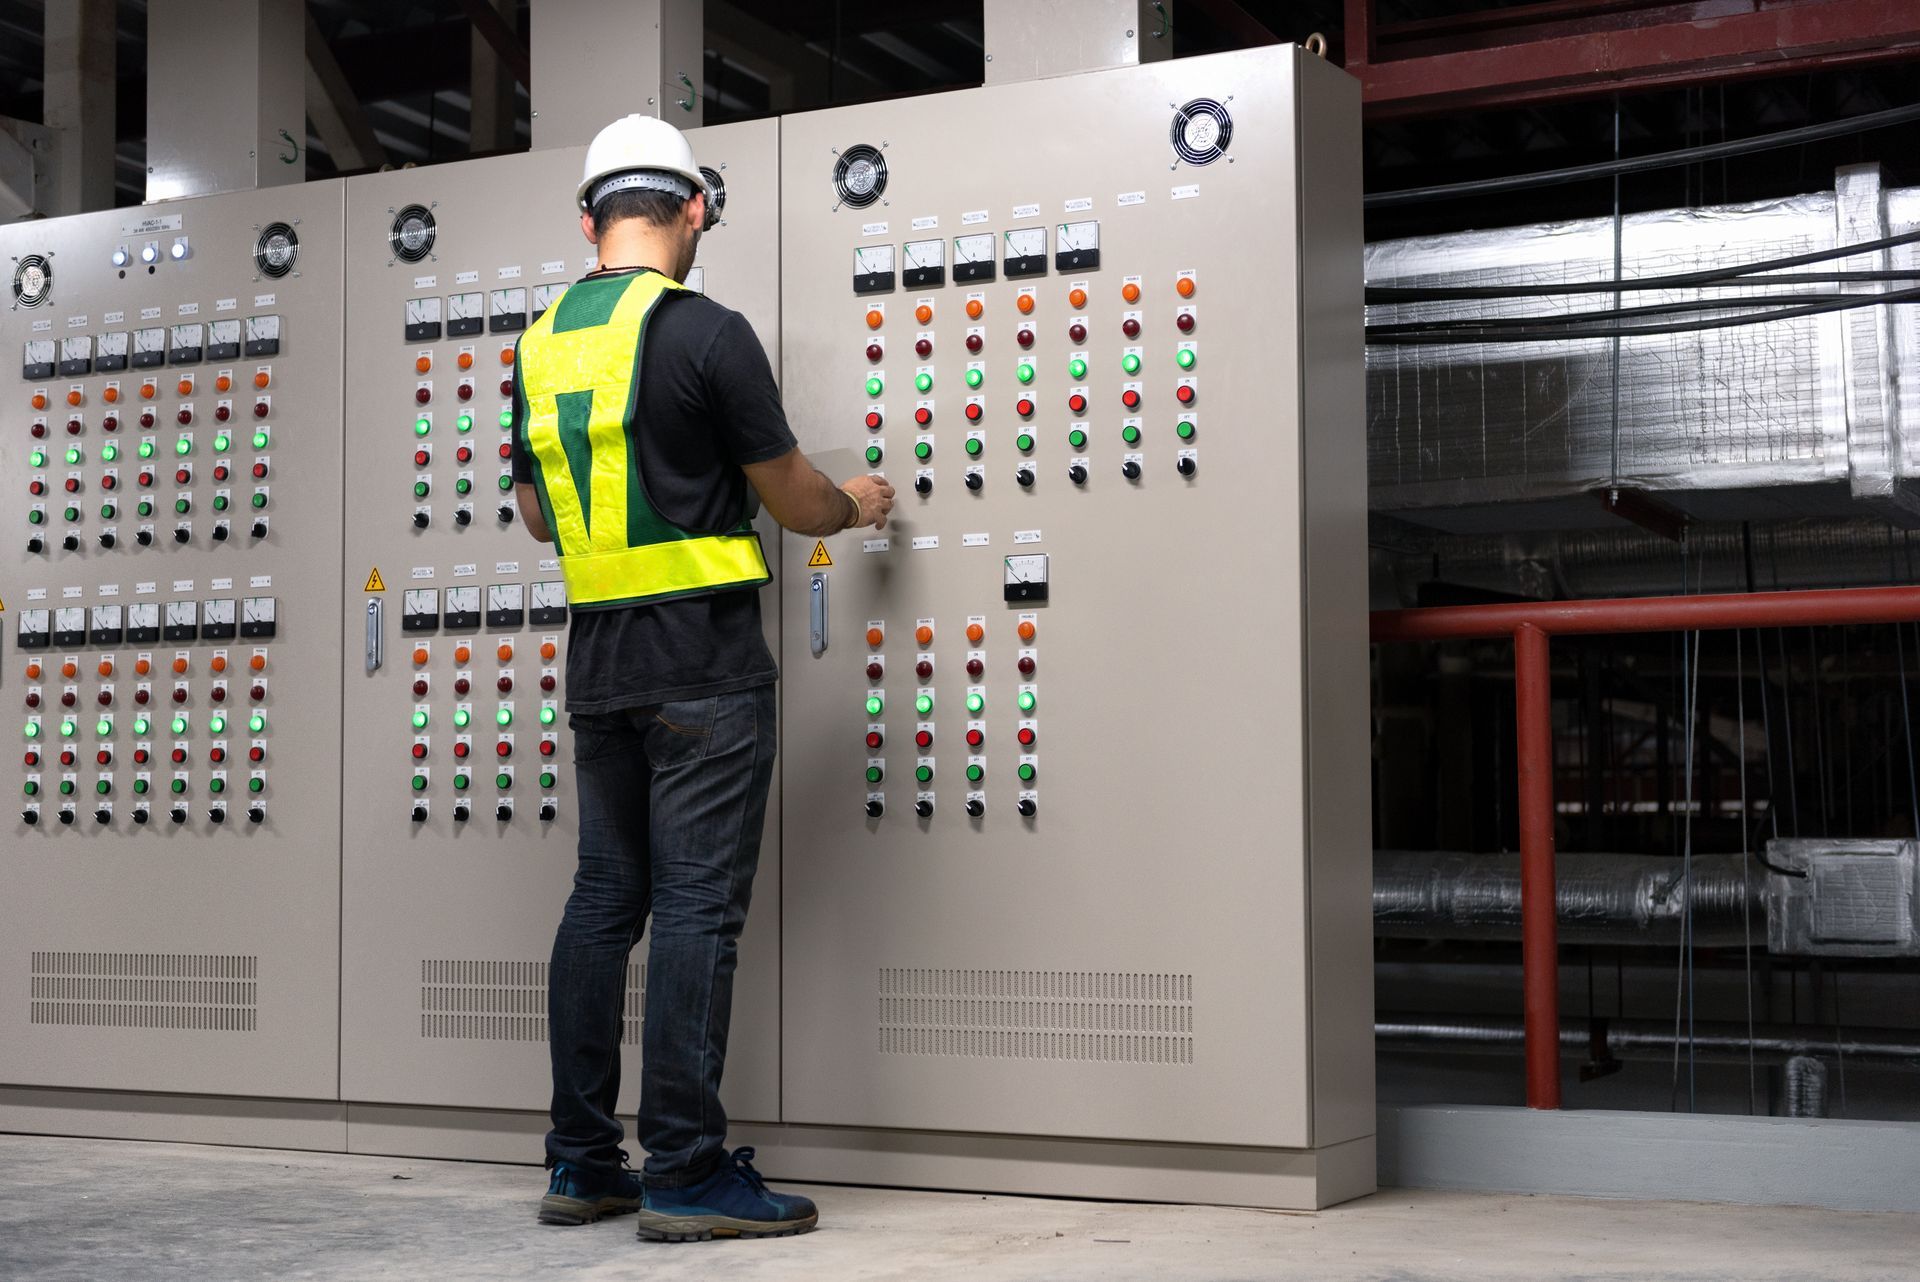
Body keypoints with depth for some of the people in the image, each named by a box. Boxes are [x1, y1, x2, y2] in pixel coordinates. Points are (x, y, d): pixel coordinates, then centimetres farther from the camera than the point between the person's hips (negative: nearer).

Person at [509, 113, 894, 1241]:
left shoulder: (540, 346, 11)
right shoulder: (706, 332, -10)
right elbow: (793, 498, -4)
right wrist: (858, 506, 17)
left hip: (596, 664, 7)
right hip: (705, 661, -7)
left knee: (604, 898, 11)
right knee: (697, 907, -5)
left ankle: (582, 1165, 15)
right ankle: (687, 1175, -2)